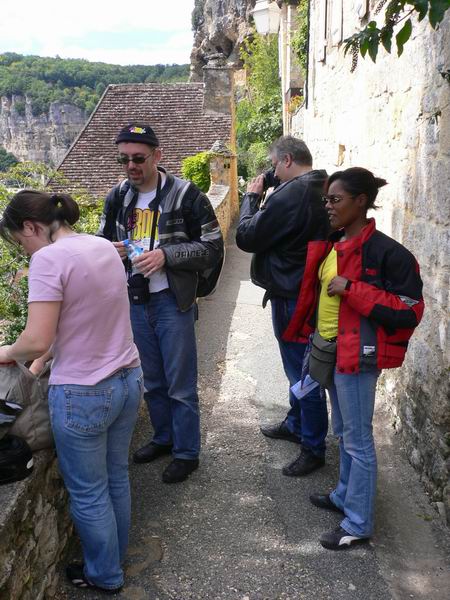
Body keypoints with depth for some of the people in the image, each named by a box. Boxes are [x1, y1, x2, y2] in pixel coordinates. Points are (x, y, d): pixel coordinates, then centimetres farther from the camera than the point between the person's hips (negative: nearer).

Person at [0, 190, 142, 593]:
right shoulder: (104, 247, 5)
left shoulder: (48, 259, -19)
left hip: (84, 395, -7)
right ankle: (115, 557, 45)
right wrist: (45, 357, 14)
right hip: (129, 380, 8)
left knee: (88, 493, 15)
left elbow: (36, 341, -21)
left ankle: (105, 575, 35)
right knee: (116, 477, 24)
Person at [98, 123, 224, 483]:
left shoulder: (185, 194, -11)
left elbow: (213, 248, -10)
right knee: (152, 381, 20)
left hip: (172, 302, -5)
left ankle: (187, 452, 23)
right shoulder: (118, 196, 5)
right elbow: (103, 239, 16)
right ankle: (164, 438, 39)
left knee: (181, 385, 5)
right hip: (134, 301, 6)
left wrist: (166, 254, -23)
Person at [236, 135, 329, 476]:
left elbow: (247, 238, -17)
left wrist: (252, 197, -4)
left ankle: (313, 448, 16)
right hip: (310, 291, 10)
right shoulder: (322, 191, 6)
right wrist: (264, 204, 3)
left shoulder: (291, 195, -24)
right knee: (299, 367, 23)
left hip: (291, 297, -10)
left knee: (302, 373, 2)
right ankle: (295, 425, 41)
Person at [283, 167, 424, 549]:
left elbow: (409, 312, -21)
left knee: (357, 439, 3)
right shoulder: (331, 244, 6)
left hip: (358, 355, -8)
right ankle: (345, 495, 41)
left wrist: (352, 289, -24)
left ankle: (359, 524, 18)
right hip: (330, 350, 8)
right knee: (343, 432, 22)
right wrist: (311, 339, 16)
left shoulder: (385, 251, -19)